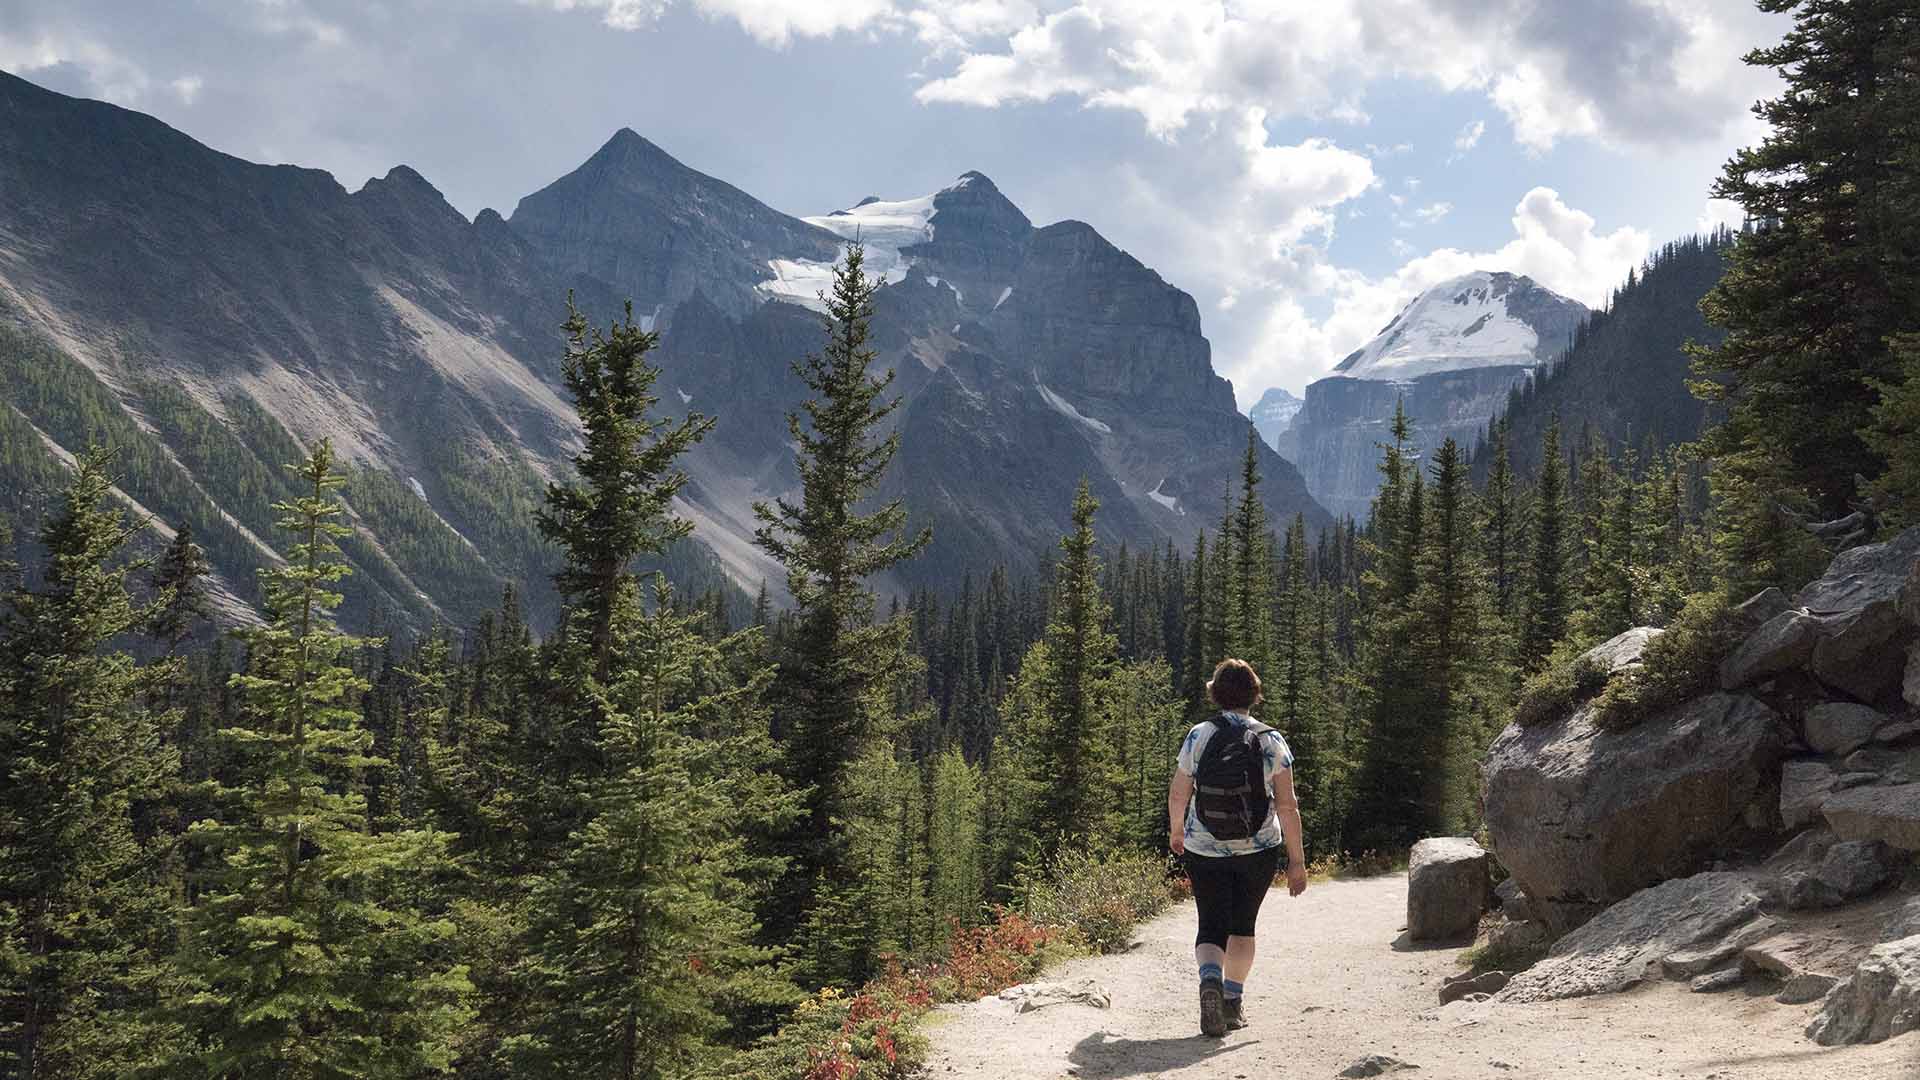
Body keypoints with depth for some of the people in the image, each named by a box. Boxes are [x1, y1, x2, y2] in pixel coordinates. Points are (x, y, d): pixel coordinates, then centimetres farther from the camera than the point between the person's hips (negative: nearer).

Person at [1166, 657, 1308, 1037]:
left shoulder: (1198, 736, -5)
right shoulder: (1271, 741, -7)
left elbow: (1177, 794, 1)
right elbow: (1287, 806, -9)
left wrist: (1175, 831, 20)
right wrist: (1297, 861, -3)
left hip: (1204, 849, 0)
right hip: (1259, 850, 1)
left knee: (1211, 927, 8)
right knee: (1242, 924, 19)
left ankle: (1210, 979, -20)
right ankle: (1234, 1001, 24)